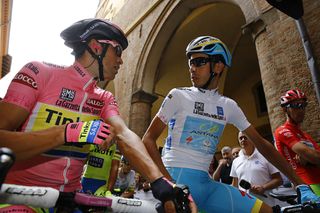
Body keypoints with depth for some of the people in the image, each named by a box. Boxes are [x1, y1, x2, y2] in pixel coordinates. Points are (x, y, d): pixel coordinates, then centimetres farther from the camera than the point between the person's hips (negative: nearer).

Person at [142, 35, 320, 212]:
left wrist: (300, 184, 9)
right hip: (177, 177, -5)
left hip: (206, 182, 5)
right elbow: (148, 139, -6)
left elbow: (261, 143, 12)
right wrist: (167, 182, -19)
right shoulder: (179, 95, -3)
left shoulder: (228, 106, 8)